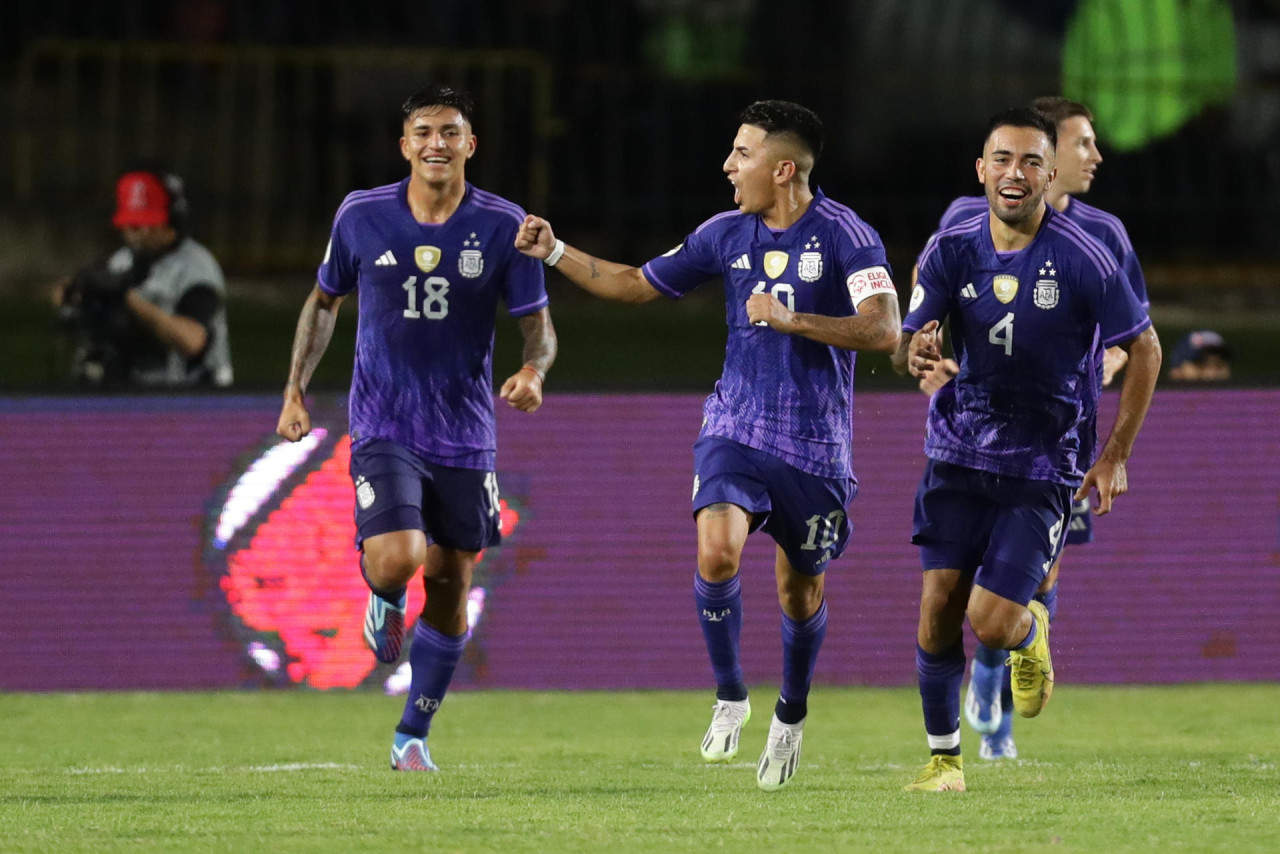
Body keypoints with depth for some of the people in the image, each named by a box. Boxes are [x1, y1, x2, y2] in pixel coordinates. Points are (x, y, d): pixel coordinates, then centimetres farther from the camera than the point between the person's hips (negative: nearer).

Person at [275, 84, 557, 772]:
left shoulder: (503, 226, -5)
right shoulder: (362, 216, -3)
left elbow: (537, 324, 0)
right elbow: (324, 301, 13)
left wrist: (534, 369, -23)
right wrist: (296, 389, 5)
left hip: (465, 436, 1)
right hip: (383, 427, -1)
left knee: (450, 588, 7)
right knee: (398, 558, -23)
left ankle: (412, 736, 25)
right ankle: (384, 601, 16)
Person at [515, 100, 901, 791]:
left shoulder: (845, 235, -11)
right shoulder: (726, 234, 5)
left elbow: (882, 330, -22)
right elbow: (638, 285, 17)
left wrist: (789, 320, -25)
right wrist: (556, 254, 10)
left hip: (815, 446, -3)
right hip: (734, 430, 3)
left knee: (801, 590, 9)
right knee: (717, 552, -22)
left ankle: (791, 713, 37)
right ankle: (729, 696, -2)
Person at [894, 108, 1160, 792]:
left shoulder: (1083, 259, -13)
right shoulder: (951, 250, -3)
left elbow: (1144, 349, -2)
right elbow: (906, 345, -3)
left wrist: (1114, 457, -1)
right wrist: (914, 353, -30)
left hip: (1043, 466, -3)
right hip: (959, 454, 3)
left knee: (992, 622, -12)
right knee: (938, 610, -5)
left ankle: (1030, 633, 26)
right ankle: (943, 758, 11)